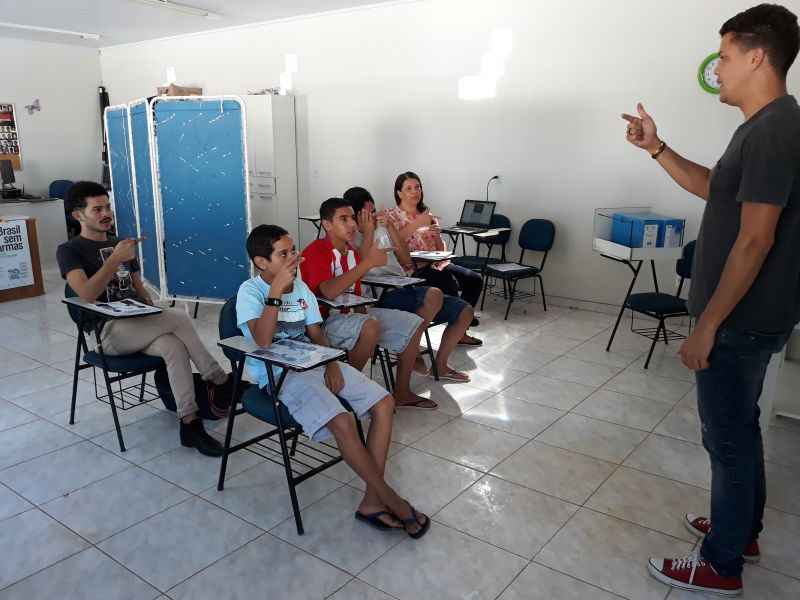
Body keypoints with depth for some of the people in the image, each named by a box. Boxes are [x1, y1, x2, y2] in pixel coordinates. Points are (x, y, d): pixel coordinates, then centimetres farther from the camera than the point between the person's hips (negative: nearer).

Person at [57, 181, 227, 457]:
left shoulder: (121, 244, 22)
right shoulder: (69, 251, 3)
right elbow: (87, 294, -15)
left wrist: (155, 312, 3)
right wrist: (115, 259, -19)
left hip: (137, 326, 5)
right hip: (106, 331, -5)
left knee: (174, 346, -29)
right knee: (179, 318, -28)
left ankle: (190, 424, -27)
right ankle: (219, 382, -18)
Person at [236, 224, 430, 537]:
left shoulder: (301, 287, 12)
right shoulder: (250, 291, -8)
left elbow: (317, 334, 13)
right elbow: (263, 341, -24)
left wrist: (332, 364, -6)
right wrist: (276, 289, -27)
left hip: (316, 364, 7)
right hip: (279, 374, -7)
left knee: (384, 403, -9)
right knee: (342, 422, -29)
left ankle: (372, 501, -6)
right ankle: (392, 500, -9)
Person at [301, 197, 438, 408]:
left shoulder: (351, 251, 8)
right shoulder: (316, 251, -17)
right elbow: (329, 292, -34)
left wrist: (362, 310, -3)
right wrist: (368, 262, -32)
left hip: (351, 313, 9)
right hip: (324, 320, -9)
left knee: (415, 324, 4)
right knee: (370, 326, -38)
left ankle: (402, 392, 11)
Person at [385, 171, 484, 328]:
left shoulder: (427, 214, 18)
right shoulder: (392, 216, 1)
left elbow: (441, 249, 16)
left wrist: (437, 235, -5)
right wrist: (416, 224, -18)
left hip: (436, 263, 7)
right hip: (412, 268, -6)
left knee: (475, 279, -10)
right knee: (450, 283, -30)